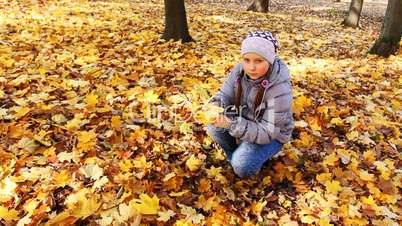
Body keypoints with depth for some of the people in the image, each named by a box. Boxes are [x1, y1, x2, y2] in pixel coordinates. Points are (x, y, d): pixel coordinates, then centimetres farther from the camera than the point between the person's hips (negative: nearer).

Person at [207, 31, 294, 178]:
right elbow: (224, 95, -9)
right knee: (213, 126, -17)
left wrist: (233, 125, -43)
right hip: (245, 121, 6)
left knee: (241, 166, -27)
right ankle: (236, 154, 7)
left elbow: (268, 132, -31)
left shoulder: (279, 89, -32)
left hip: (272, 136, -5)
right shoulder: (240, 71, -16)